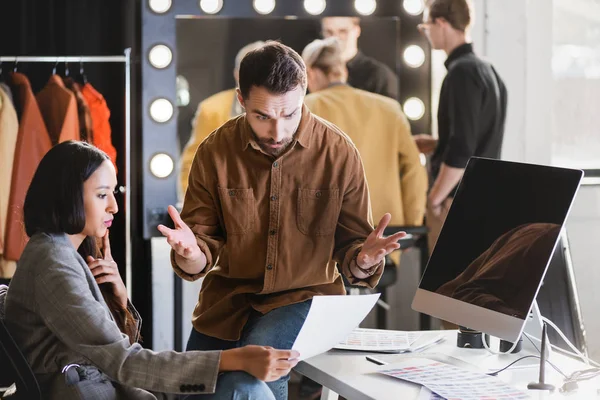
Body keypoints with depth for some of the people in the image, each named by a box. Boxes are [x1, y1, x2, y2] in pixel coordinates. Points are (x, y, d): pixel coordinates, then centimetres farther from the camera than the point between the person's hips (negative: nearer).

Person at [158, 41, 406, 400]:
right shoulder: (215, 152, -4)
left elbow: (349, 248, 0)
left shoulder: (340, 153, -8)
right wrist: (192, 254, -25)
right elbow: (201, 259, -1)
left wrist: (363, 259, -24)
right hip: (230, 295, 3)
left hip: (306, 295, -3)